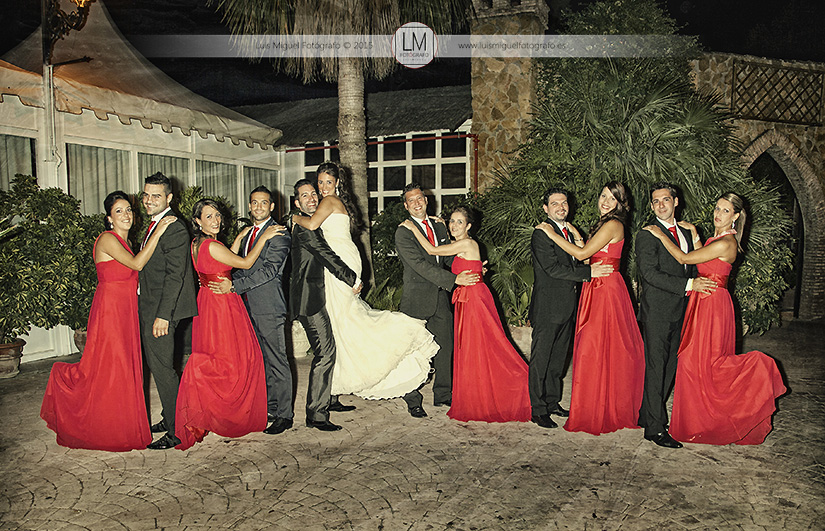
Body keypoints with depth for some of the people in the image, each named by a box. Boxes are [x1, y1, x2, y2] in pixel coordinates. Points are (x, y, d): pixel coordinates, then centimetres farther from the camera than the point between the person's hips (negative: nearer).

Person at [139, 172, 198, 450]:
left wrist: (163, 315, -24)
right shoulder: (155, 225, 16)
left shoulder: (174, 229, -16)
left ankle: (176, 432, 4)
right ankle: (169, 419, 30)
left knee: (162, 368, -6)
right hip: (148, 307, 10)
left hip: (160, 310, -10)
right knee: (157, 365, 17)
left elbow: (174, 276, -21)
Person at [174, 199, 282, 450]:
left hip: (209, 302, 10)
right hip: (221, 304, -10)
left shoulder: (198, 243, 8)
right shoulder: (211, 246, -20)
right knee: (231, 358, 2)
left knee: (211, 359, 16)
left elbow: (226, 261, 17)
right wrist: (263, 237, -8)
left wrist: (240, 237, 17)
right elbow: (245, 263, -16)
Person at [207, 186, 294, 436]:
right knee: (260, 361, 13)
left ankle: (283, 414, 6)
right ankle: (268, 408, 24)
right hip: (249, 307, 8)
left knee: (276, 361, -2)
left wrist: (234, 286, -19)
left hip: (268, 308, -8)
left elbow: (269, 270, -17)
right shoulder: (247, 234, 19)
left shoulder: (279, 234, -8)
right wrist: (225, 280, 5)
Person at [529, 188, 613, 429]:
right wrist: (588, 272, -21)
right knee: (540, 359, 0)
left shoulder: (570, 231, 16)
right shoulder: (541, 233, -12)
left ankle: (552, 403, 27)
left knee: (557, 359, 16)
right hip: (547, 308, -8)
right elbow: (553, 268, -20)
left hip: (567, 308, 8)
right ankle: (538, 410, 7)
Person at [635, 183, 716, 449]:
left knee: (668, 367, 11)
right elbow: (650, 273, -17)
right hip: (657, 310, -7)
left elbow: (692, 269, 21)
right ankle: (655, 427, 1)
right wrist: (689, 284, -19)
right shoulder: (646, 235, -7)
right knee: (656, 368, -4)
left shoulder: (686, 233, 17)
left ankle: (647, 415, 22)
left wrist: (701, 285, 1)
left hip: (679, 312, 7)